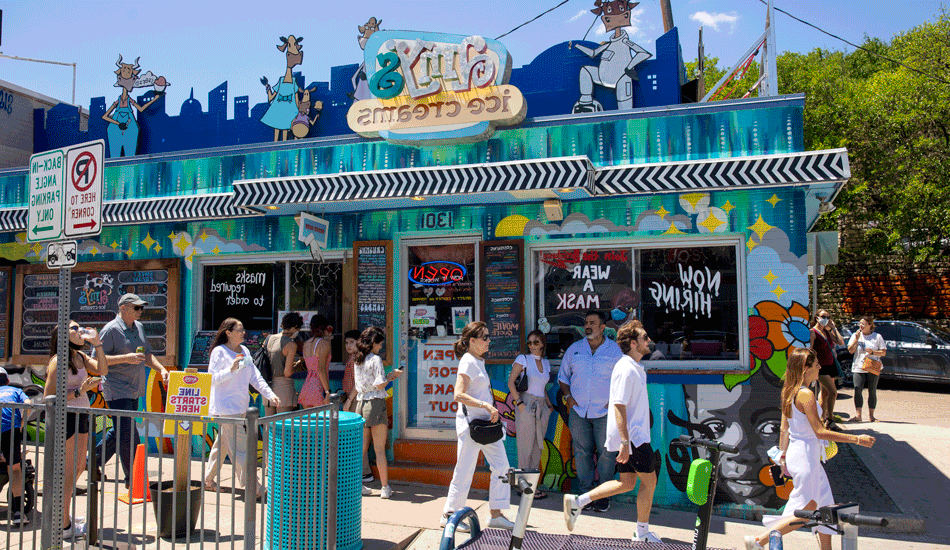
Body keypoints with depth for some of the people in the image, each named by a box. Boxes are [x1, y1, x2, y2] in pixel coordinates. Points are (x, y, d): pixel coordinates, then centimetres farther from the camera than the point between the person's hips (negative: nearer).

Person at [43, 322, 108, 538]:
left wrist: (97, 343, -5)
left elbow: (102, 370, -2)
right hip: (65, 417, -9)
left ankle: (61, 514, 34)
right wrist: (79, 392, -21)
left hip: (80, 417, 9)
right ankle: (64, 526, 10)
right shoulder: (58, 362, -14)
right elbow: (48, 398, -15)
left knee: (79, 467, 17)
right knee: (69, 472, -1)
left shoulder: (80, 356, 11)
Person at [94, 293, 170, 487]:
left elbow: (147, 354, 20)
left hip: (134, 390, 8)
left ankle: (94, 461, 36)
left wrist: (161, 369, 6)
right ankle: (132, 478, 2)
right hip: (116, 389, -8)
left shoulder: (139, 327, 12)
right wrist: (126, 358, -23)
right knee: (126, 434, -6)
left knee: (120, 431, 17)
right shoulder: (111, 329, -11)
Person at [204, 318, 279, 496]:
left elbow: (254, 376, 11)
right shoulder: (219, 351, -8)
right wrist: (231, 370, -28)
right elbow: (212, 378, -13)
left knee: (222, 443, 17)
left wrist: (269, 394, 3)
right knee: (240, 447, -9)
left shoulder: (244, 350, 12)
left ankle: (209, 480, 30)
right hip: (225, 406, -8)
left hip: (240, 406, 8)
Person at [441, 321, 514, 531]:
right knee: (465, 471, 0)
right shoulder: (468, 362, -15)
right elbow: (458, 395, -24)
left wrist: (491, 412, 16)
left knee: (501, 466, 7)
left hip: (486, 423, 9)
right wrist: (486, 405, -27)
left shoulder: (479, 360, 14)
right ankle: (448, 515, 15)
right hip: (471, 422, -9)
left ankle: (496, 515, 16)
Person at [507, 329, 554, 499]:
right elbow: (511, 382, -7)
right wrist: (519, 402, -15)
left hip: (541, 408, 6)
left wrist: (549, 405, 14)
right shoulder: (523, 359, -2)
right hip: (526, 406, -6)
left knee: (537, 447, 9)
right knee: (526, 446, -2)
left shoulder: (546, 363, 15)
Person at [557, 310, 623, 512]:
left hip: (605, 412, -2)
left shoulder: (615, 350, 1)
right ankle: (586, 494, 15)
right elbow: (563, 376, 18)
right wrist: (567, 395, 3)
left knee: (606, 453, 0)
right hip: (578, 411, 2)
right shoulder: (574, 349, 9)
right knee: (582, 452, 5)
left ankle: (604, 496, 12)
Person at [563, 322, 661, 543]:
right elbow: (619, 406, -23)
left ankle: (578, 501, 12)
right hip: (631, 436, -10)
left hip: (631, 436, 10)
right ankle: (642, 534, 17)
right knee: (649, 481, 3)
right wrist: (625, 442, -26)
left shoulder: (634, 367, 14)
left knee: (626, 483, 12)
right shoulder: (627, 369, -18)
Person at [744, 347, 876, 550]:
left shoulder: (789, 391, 6)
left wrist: (783, 456, 16)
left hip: (796, 454, 9)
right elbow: (820, 432, -22)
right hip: (805, 456, -9)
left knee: (824, 505, 21)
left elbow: (784, 429, 11)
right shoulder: (805, 394, -21)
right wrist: (856, 439, -17)